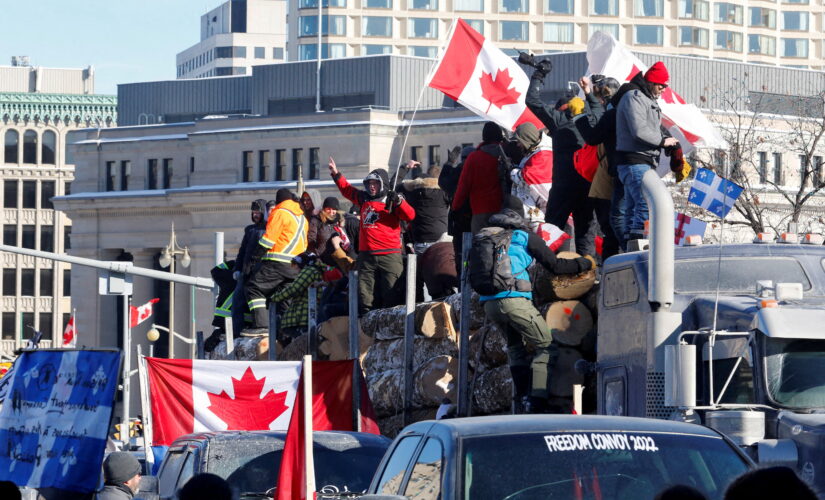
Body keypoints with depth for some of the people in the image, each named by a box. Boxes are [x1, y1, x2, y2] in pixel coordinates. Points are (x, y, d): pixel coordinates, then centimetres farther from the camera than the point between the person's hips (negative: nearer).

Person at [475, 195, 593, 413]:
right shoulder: (525, 237, 6)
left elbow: (472, 273, 26)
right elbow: (555, 266, 8)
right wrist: (585, 263, 21)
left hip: (488, 303, 6)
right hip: (514, 300, -6)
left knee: (517, 346, 22)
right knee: (546, 346, 0)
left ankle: (521, 399, 13)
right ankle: (536, 401, -16)